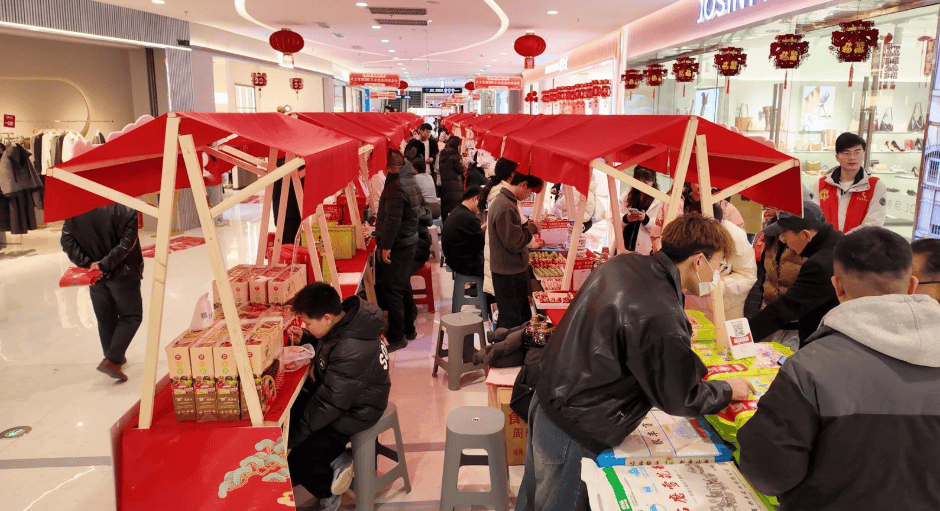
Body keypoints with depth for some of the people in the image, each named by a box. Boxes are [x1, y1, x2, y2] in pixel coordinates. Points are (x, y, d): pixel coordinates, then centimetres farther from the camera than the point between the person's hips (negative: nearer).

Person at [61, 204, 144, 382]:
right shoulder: (126, 210, -19)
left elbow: (67, 241, -6)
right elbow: (126, 243, -23)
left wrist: (86, 263, -10)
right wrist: (105, 264, -17)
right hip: (123, 273, -5)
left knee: (105, 319, 18)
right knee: (131, 316, 8)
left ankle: (116, 357, 30)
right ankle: (111, 360, -5)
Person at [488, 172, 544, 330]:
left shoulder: (502, 200, 10)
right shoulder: (506, 207, -24)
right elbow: (515, 243, -23)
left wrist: (527, 226, 7)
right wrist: (531, 228, -8)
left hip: (507, 269, 11)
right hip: (510, 273, -11)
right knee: (512, 319, 0)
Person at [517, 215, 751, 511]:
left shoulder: (624, 264, -2)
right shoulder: (663, 318, -29)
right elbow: (680, 400, -14)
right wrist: (727, 390, 4)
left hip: (546, 397, 9)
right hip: (575, 433, -8)